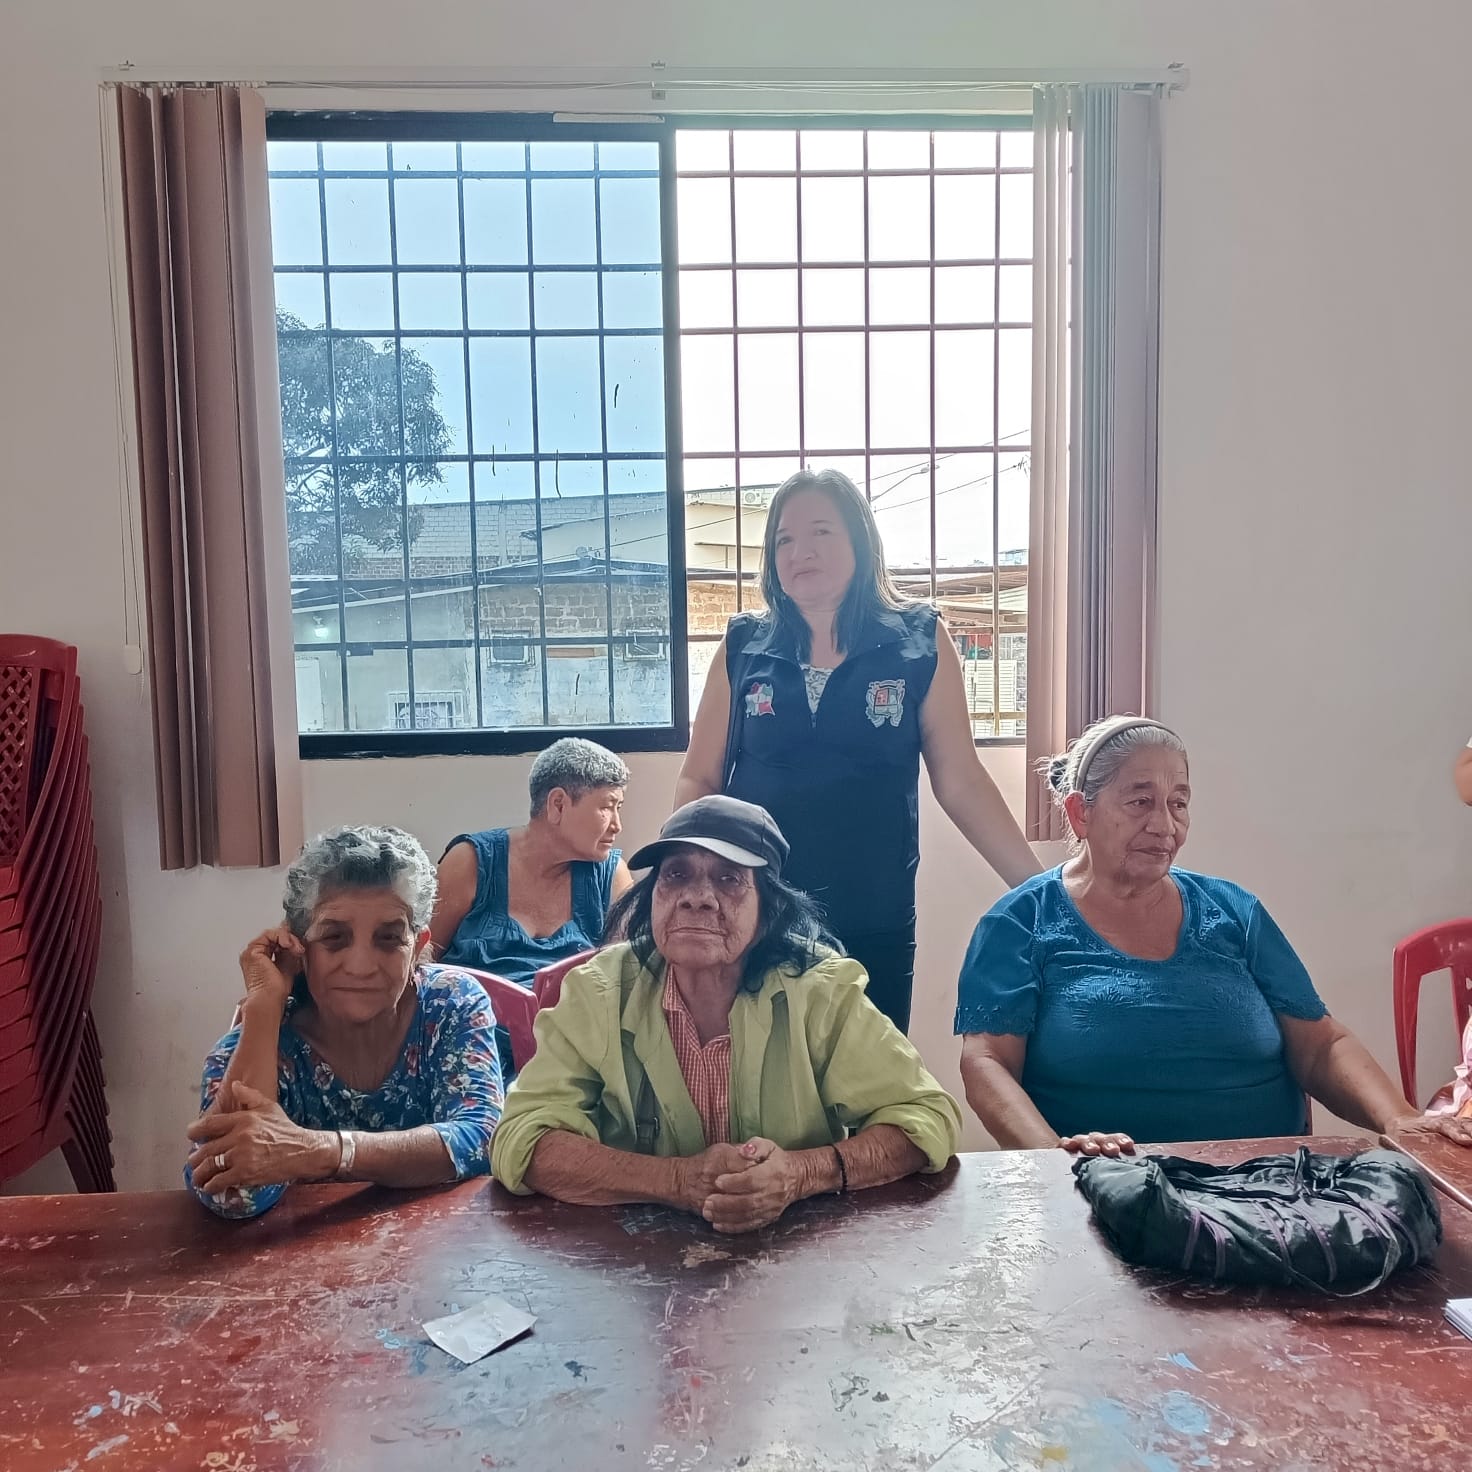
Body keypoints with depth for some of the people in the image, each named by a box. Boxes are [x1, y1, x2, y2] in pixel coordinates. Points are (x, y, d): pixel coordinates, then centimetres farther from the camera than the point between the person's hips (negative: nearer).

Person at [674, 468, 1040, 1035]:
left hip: (876, 924, -1)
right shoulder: (743, 648, 2)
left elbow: (961, 782, 1)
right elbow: (699, 781, 6)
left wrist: (1041, 888, -4)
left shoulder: (919, 643, -2)